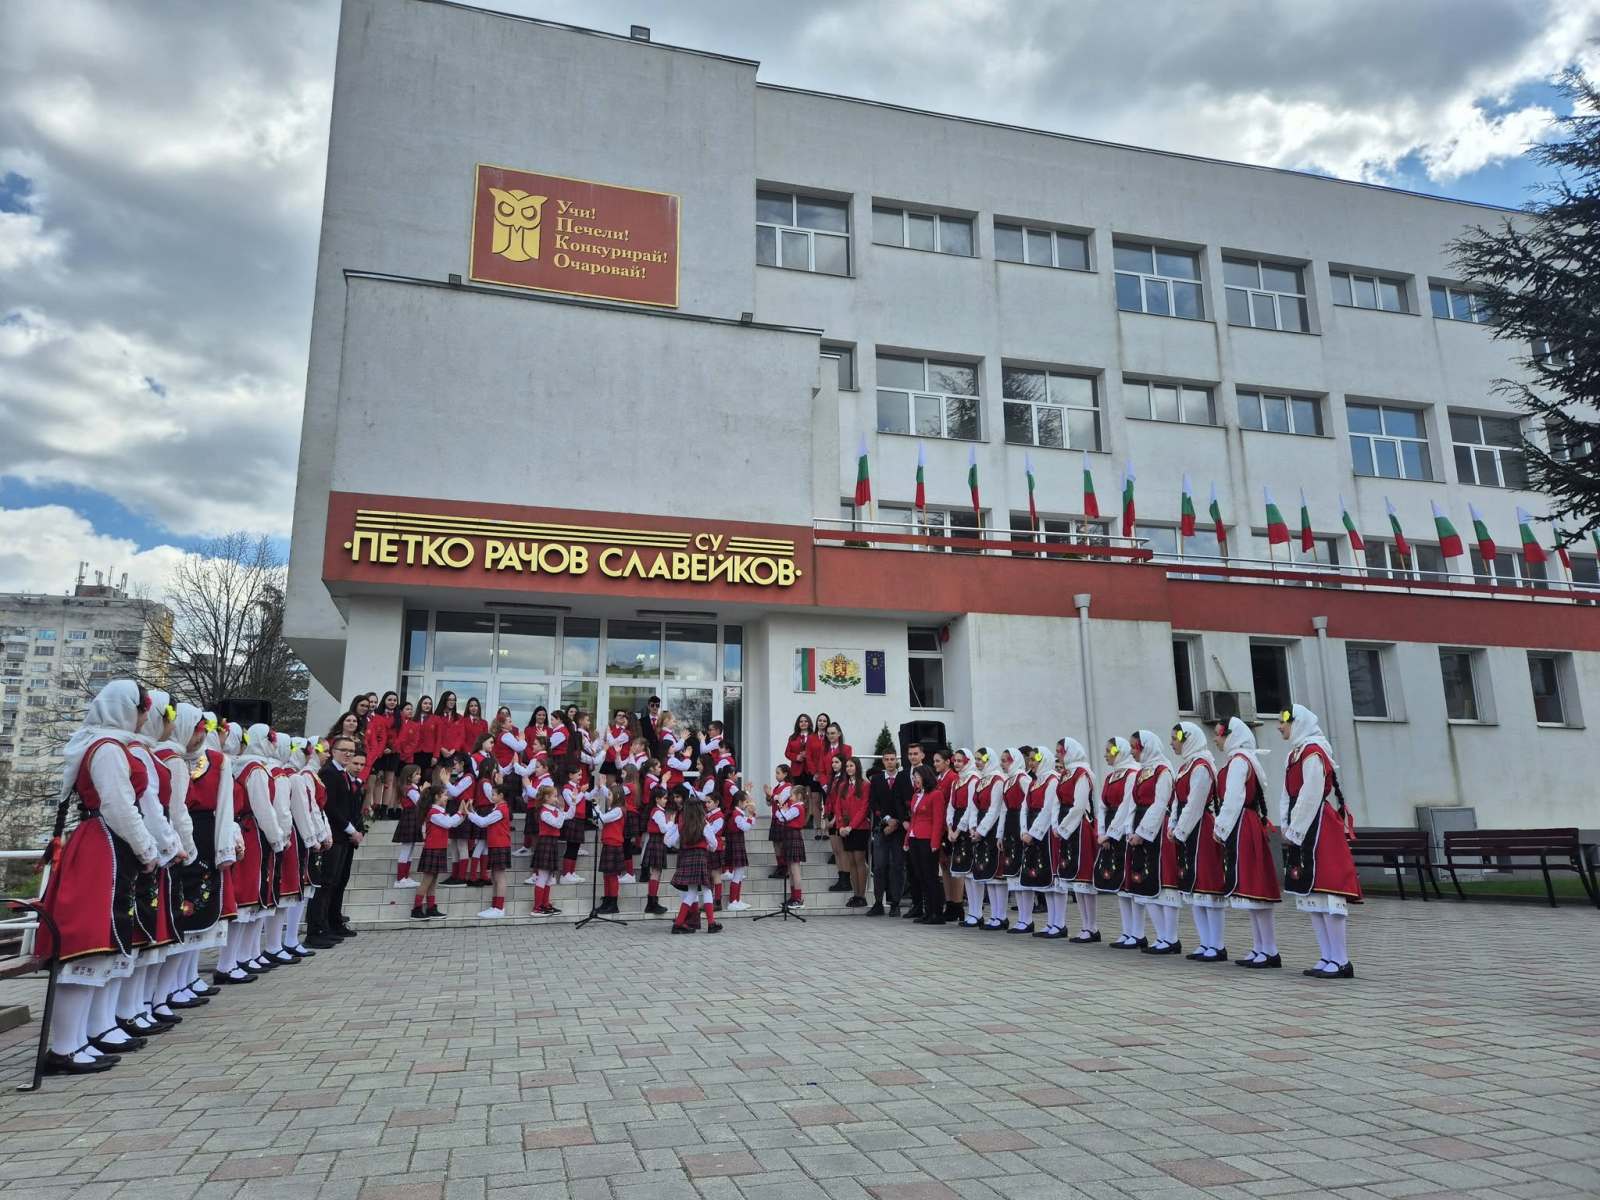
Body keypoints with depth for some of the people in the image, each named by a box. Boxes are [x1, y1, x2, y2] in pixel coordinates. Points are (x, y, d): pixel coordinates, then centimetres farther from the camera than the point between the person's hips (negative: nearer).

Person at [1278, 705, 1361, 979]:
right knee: (1312, 896, 11)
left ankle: (1341, 962, -4)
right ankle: (1328, 959, 16)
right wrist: (1287, 829, 8)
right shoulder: (1297, 753, 17)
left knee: (1326, 893, -9)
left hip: (1320, 832, -10)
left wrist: (1293, 832, -13)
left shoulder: (1313, 753, -12)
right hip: (1303, 834, 10)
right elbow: (1289, 797, 17)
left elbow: (1311, 797, -17)